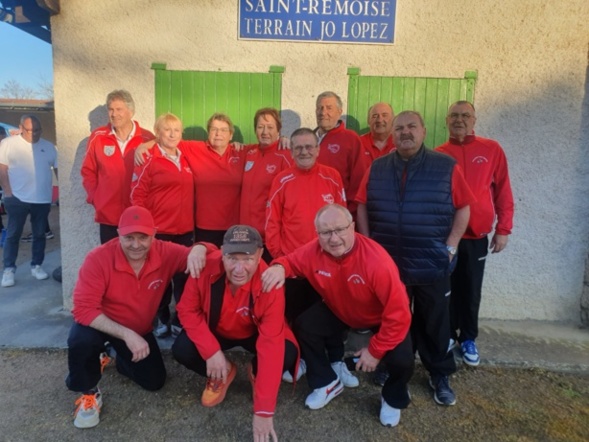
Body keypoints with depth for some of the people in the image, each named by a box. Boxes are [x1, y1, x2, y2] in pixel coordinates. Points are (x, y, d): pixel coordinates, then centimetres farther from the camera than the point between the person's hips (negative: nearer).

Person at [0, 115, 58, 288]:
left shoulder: (48, 147, 8)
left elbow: (58, 169, 10)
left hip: (42, 200, 3)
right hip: (18, 199, -3)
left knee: (40, 234, 9)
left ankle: (36, 266, 21)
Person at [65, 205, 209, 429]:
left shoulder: (165, 253, -23)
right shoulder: (98, 258, -31)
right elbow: (84, 309, -32)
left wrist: (198, 249, -45)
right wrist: (126, 334, -39)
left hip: (139, 330, 3)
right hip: (100, 324, -3)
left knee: (155, 382, 5)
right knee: (81, 340, -37)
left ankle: (120, 360, 37)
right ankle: (89, 392, -3)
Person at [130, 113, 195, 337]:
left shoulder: (186, 157, 9)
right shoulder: (149, 160, -6)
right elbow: (137, 194, -8)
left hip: (185, 229, 5)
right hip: (159, 230, -5)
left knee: (184, 277, 10)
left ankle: (181, 320, 24)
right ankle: (162, 320, 25)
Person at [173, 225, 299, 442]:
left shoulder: (270, 284, -35)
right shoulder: (206, 268, -30)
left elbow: (271, 345, -34)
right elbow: (187, 310, -16)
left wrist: (263, 410, -33)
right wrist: (211, 351, -28)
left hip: (254, 333, -1)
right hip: (215, 331, 2)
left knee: (287, 355, -27)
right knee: (181, 350, -24)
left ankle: (256, 374, 10)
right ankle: (221, 375, 10)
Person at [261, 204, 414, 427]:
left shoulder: (377, 261, -39)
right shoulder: (313, 251, -26)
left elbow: (398, 313, -31)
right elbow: (291, 260, -4)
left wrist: (375, 350, -22)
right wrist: (279, 267, -31)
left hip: (384, 316, -4)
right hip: (338, 310, 4)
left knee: (401, 360, -24)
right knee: (304, 327, -15)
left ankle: (393, 399, 15)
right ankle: (328, 383, 13)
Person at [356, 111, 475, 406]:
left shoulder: (446, 167, -3)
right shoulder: (376, 168, 3)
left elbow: (463, 208, -2)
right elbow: (362, 207, 6)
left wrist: (450, 247, -8)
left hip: (432, 264, -1)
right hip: (386, 262, 2)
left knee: (434, 322, 12)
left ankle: (440, 376, 32)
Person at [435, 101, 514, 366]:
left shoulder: (492, 150, 1)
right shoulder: (438, 155, 1)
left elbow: (503, 192, 2)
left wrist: (503, 229, -1)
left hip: (476, 236, 0)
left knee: (471, 290, 11)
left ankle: (468, 339, 29)